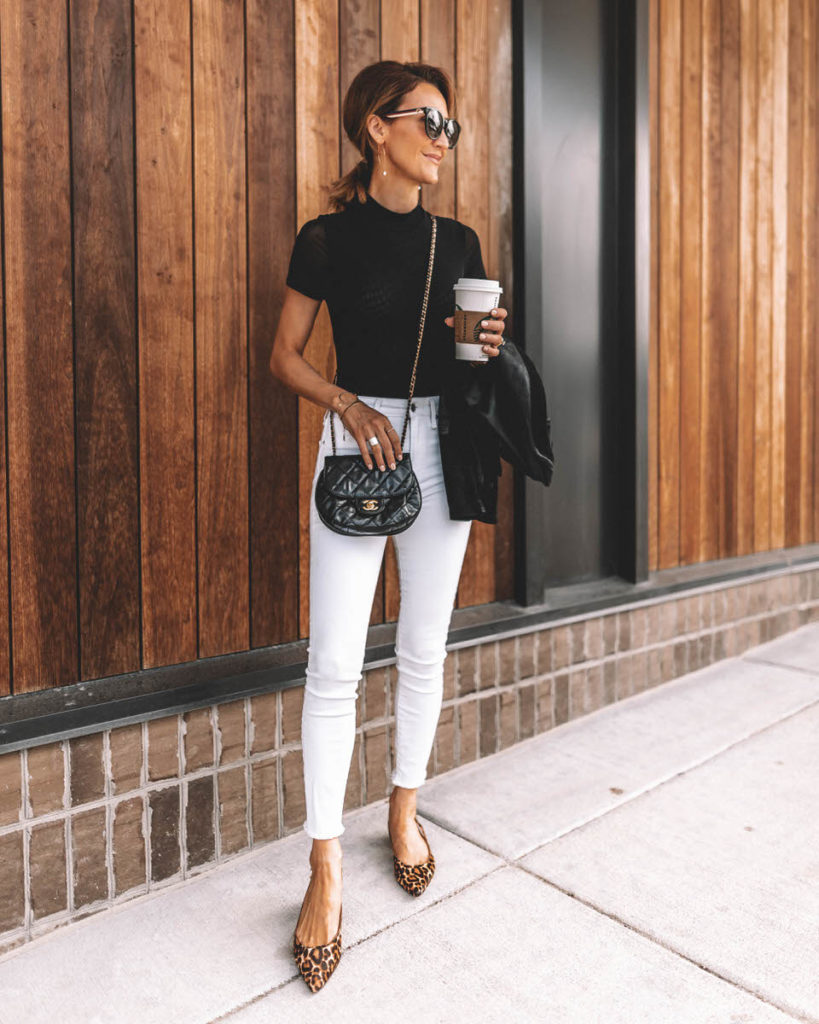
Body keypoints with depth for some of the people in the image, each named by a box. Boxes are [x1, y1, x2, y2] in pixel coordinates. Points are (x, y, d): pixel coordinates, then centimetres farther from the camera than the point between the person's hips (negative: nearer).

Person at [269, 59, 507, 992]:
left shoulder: (458, 241, 10)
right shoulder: (329, 237, 0)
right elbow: (285, 356, 2)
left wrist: (488, 347, -5)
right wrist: (351, 406, -14)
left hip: (441, 445, 4)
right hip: (356, 440, -3)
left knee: (424, 650, 10)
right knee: (334, 664, -5)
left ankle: (405, 811, 31)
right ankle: (325, 871, 9)